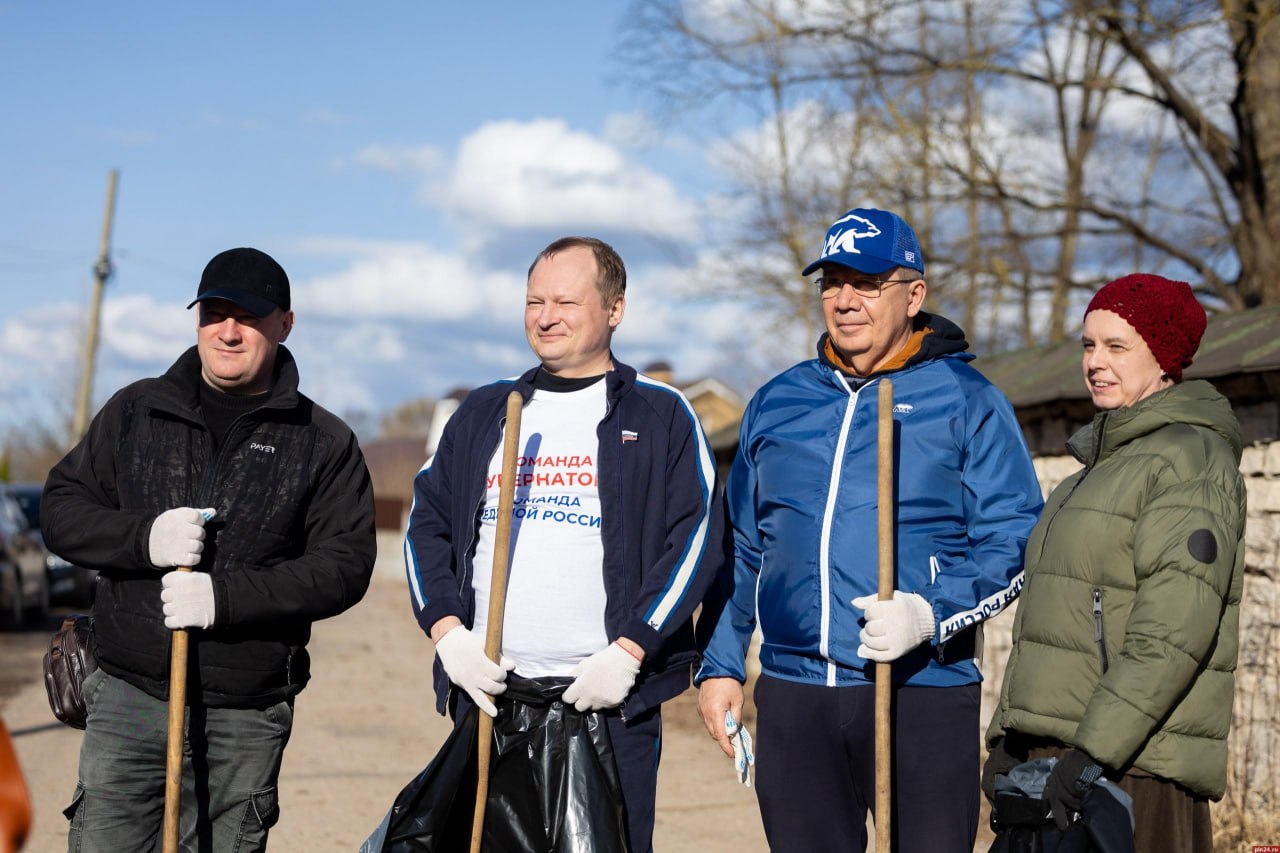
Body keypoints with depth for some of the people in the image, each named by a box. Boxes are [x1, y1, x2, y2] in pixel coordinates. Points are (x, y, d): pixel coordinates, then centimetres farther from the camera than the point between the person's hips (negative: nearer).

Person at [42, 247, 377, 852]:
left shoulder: (325, 444, 3)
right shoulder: (136, 411, 9)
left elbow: (344, 566, -5)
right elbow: (61, 510, 8)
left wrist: (226, 596, -17)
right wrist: (143, 539, -12)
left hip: (245, 719, -1)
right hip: (128, 696, 1)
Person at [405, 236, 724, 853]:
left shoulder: (661, 416, 4)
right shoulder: (482, 414, 16)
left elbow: (697, 536, -3)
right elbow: (427, 525, 15)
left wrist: (628, 652, -12)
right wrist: (448, 632, -1)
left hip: (609, 699, -3)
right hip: (488, 694, 4)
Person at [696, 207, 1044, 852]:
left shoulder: (967, 402, 1)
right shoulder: (775, 405, 15)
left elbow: (1014, 543, -4)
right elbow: (739, 550, 21)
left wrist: (930, 613, -19)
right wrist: (719, 664, 14)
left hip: (924, 694, -4)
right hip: (793, 698, 4)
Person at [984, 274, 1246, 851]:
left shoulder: (1192, 460, -9)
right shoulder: (1102, 466, 20)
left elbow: (1173, 633, -19)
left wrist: (1096, 749, -23)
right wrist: (1006, 737, 16)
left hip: (1133, 761, -8)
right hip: (1053, 751, 8)